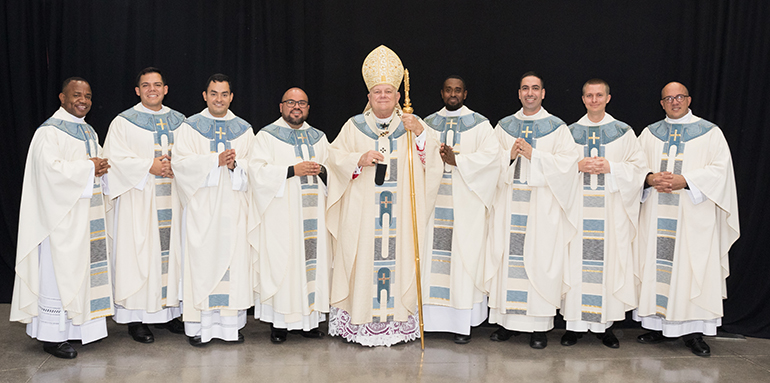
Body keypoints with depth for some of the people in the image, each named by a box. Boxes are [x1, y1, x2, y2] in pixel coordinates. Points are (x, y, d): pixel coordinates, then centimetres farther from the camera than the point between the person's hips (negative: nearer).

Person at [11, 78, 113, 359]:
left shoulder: (89, 131, 16)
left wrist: (101, 167, -2)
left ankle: (84, 326, 19)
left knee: (85, 266, 10)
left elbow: (99, 160, 21)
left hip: (87, 212, 8)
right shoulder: (50, 131, -10)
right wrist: (88, 167, -15)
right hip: (62, 213, -8)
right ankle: (52, 335, 4)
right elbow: (50, 168, -23)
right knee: (59, 269, -4)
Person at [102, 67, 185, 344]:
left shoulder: (179, 121, 13)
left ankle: (167, 311, 15)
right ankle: (136, 318, 3)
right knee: (139, 251, -4)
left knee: (170, 247, 6)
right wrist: (148, 167, -16)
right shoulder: (124, 122, 1)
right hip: (138, 199, -4)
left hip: (171, 198, 4)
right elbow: (114, 158, -7)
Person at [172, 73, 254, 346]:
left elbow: (254, 167, 5)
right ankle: (198, 326, 6)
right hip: (202, 207, -2)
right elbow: (180, 161, -8)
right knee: (201, 261, -2)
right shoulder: (190, 127, 5)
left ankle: (231, 323, 10)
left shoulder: (244, 129, 11)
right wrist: (216, 160, -17)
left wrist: (234, 165, -15)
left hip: (233, 208, 2)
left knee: (233, 260, 2)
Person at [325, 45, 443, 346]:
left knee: (399, 253, -1)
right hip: (362, 210, 0)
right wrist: (360, 159, -14)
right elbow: (335, 155, 3)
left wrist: (420, 133, -14)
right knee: (363, 257, -2)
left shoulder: (412, 124, 9)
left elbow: (432, 159, 2)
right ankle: (360, 321, 7)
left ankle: (399, 319, 9)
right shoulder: (354, 126, 8)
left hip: (401, 210, 1)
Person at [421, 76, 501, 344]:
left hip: (466, 202, -3)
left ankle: (463, 322, 2)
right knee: (433, 253, 1)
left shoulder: (479, 124, 5)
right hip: (434, 201, 3)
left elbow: (491, 155, -8)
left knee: (464, 256, -4)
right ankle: (433, 314, 10)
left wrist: (457, 160, -16)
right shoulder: (428, 123, 14)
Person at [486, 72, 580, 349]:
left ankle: (539, 326, 6)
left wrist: (533, 154, -13)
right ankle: (508, 321, 12)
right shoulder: (504, 126, 12)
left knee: (539, 259, -3)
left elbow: (568, 161, -6)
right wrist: (510, 155, -11)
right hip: (509, 204, 2)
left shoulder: (557, 127, 5)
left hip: (542, 206, -2)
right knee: (508, 258, 2)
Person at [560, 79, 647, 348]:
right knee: (577, 260, -1)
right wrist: (578, 166, -10)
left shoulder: (623, 132, 7)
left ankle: (605, 324, 9)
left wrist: (611, 167, -11)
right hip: (578, 207, 1)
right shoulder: (571, 132, 9)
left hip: (611, 208, 0)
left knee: (608, 260, -1)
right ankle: (575, 323, 8)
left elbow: (639, 166, 4)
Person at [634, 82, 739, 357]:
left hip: (693, 214, -2)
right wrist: (650, 179, -11)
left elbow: (719, 169, -4)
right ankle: (657, 325, 11)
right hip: (656, 214, 3)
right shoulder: (650, 133, 13)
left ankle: (693, 332, 3)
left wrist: (684, 180, -17)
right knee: (656, 264, 2)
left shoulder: (709, 133, 5)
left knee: (692, 268, -4)